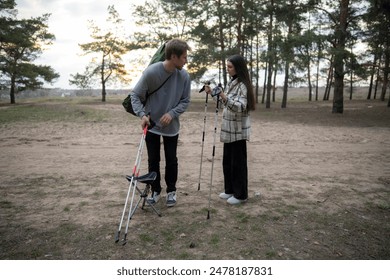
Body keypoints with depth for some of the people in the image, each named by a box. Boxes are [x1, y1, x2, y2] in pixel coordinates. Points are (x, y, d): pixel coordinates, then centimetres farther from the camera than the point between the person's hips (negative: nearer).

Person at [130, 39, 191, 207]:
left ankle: (171, 190, 27)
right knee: (153, 160, 8)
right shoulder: (151, 72, -20)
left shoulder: (184, 76, -12)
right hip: (151, 125, -1)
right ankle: (155, 190, 27)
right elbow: (136, 95, -12)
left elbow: (185, 101, -3)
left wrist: (172, 113, -19)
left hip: (171, 126, 2)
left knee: (171, 160, 8)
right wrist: (142, 114, -26)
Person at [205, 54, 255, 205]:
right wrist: (212, 93, 11)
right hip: (229, 129, 9)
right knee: (227, 161, 14)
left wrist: (226, 98, -40)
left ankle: (240, 194, 11)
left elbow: (241, 107, -27)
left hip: (238, 130, -9)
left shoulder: (242, 85, -15)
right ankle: (230, 190, 27)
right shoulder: (231, 82, 12)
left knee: (238, 162, -1)